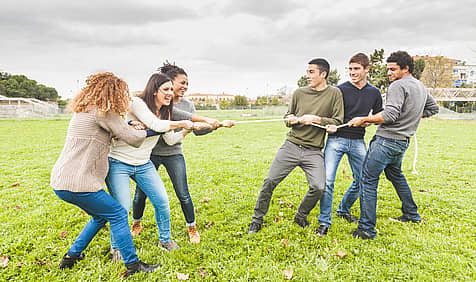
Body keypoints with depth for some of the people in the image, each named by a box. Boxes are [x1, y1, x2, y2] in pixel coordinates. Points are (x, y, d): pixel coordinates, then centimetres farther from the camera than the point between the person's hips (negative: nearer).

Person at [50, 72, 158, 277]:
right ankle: (132, 265, 6)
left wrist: (131, 125, 10)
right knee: (118, 214, -1)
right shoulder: (102, 112, -14)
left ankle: (72, 256, 32)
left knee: (101, 216, 22)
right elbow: (133, 139, -13)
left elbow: (110, 132, 25)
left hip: (61, 181, 10)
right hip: (76, 184, -10)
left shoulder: (83, 111, 16)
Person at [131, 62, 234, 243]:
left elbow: (197, 130, 2)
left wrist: (215, 125, -13)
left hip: (174, 154, 2)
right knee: (141, 193, 9)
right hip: (151, 153, -2)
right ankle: (136, 224, 37)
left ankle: (192, 228, 22)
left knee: (183, 195, 0)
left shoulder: (188, 105, 3)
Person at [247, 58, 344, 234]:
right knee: (270, 182, -2)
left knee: (318, 187, -16)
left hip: (314, 152, -1)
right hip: (291, 146, 2)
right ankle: (257, 220, 17)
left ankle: (301, 216, 15)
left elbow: (338, 122, -2)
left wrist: (316, 119, -12)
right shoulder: (299, 93, 8)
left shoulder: (334, 93, 2)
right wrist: (291, 120, -4)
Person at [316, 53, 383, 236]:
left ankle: (344, 209, 34)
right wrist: (328, 125, -24)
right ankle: (324, 222, 1)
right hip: (336, 139, -4)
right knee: (327, 181, -12)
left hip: (358, 141, 4)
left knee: (362, 180, 10)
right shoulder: (340, 90, -2)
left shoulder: (374, 93, 10)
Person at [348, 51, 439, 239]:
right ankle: (411, 215, 42)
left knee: (368, 181, -9)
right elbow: (433, 108, 31)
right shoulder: (421, 86, 17)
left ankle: (366, 228, -9)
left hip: (386, 140, -10)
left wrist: (363, 120, -16)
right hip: (403, 141, 10)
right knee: (396, 176, 29)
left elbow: (390, 115, -23)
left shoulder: (398, 86, -12)